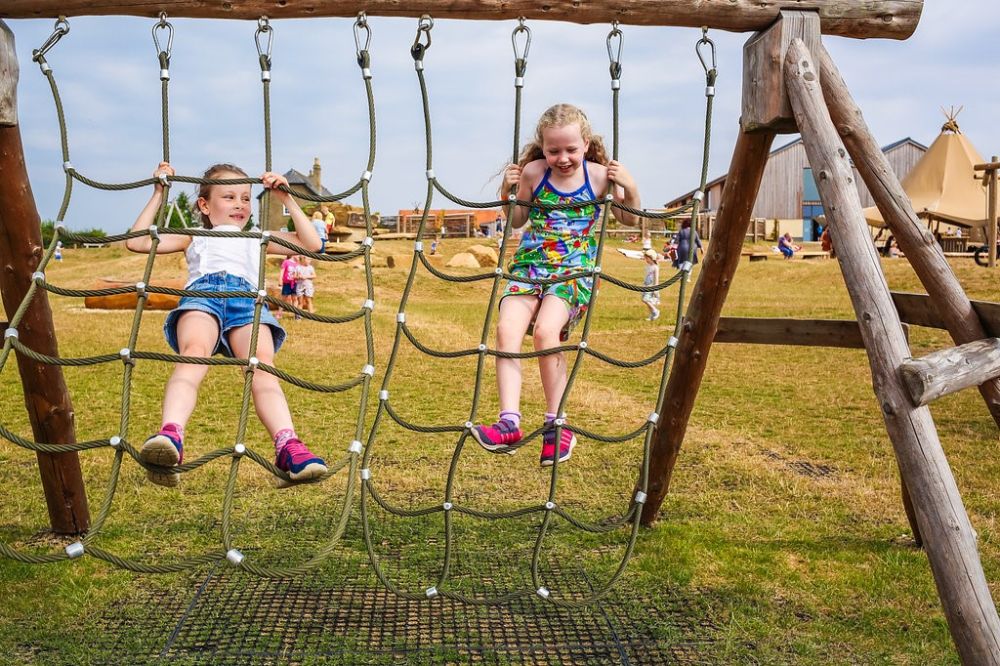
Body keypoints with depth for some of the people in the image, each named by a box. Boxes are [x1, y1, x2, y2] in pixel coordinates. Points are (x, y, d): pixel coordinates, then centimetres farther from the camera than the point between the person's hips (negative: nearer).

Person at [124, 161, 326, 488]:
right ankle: (170, 436, -60)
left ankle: (288, 448, -53)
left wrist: (286, 199, 30)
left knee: (263, 367, -32)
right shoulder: (194, 238, 41)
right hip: (202, 293, -1)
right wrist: (158, 195, 33)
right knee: (192, 354, -38)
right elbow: (136, 241, 31)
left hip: (248, 299, 1)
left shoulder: (258, 238, 43)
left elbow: (311, 243, 32)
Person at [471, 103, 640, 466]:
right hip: (529, 264, 3)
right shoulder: (533, 172, 5)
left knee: (546, 330, -29)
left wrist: (629, 190, -6)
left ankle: (556, 424, -14)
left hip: (575, 270, -2)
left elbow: (629, 219, 13)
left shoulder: (599, 176, 1)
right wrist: (508, 191, 0)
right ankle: (509, 422, -26)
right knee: (506, 328, -25)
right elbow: (516, 221, 18)